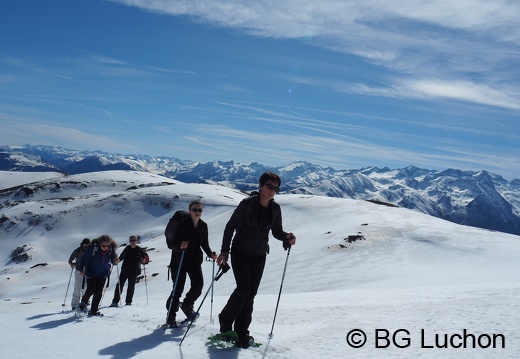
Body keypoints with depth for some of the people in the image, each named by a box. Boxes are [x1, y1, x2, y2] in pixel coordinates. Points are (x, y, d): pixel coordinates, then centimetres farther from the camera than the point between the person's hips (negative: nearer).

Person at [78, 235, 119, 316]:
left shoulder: (111, 249, -17)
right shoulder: (93, 247, -26)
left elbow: (113, 259, -2)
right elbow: (84, 258, -13)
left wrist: (115, 261, -24)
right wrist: (82, 268, -11)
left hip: (103, 273, 2)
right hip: (91, 272, -2)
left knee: (99, 292, 0)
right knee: (91, 290, -6)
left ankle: (94, 311, 11)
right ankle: (83, 303, 26)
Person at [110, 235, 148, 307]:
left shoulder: (140, 250, -3)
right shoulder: (127, 248, 4)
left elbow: (145, 258, -1)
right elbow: (122, 256, 11)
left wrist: (144, 261, -22)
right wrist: (118, 260, -8)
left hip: (134, 271, -2)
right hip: (125, 270, 2)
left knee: (131, 286, 6)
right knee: (119, 285, -3)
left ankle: (128, 302, 18)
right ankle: (115, 301, 1)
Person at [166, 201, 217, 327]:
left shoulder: (203, 226, 0)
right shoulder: (183, 224, -15)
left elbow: (204, 244, 9)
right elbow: (174, 245, -18)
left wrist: (211, 254, -8)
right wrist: (180, 246, -40)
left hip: (195, 259, 4)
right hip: (179, 260, -4)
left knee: (198, 284, -9)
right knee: (178, 288, -5)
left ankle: (187, 305, 20)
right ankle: (171, 316, 13)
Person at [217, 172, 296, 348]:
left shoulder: (275, 208, -3)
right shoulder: (248, 203, -15)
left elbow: (277, 232, 5)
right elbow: (231, 226, -11)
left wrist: (287, 237, -17)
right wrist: (224, 251, -15)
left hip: (259, 256, 4)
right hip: (240, 252, -4)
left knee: (250, 294, 4)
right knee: (243, 288, -14)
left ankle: (241, 333, 15)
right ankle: (225, 320, 11)